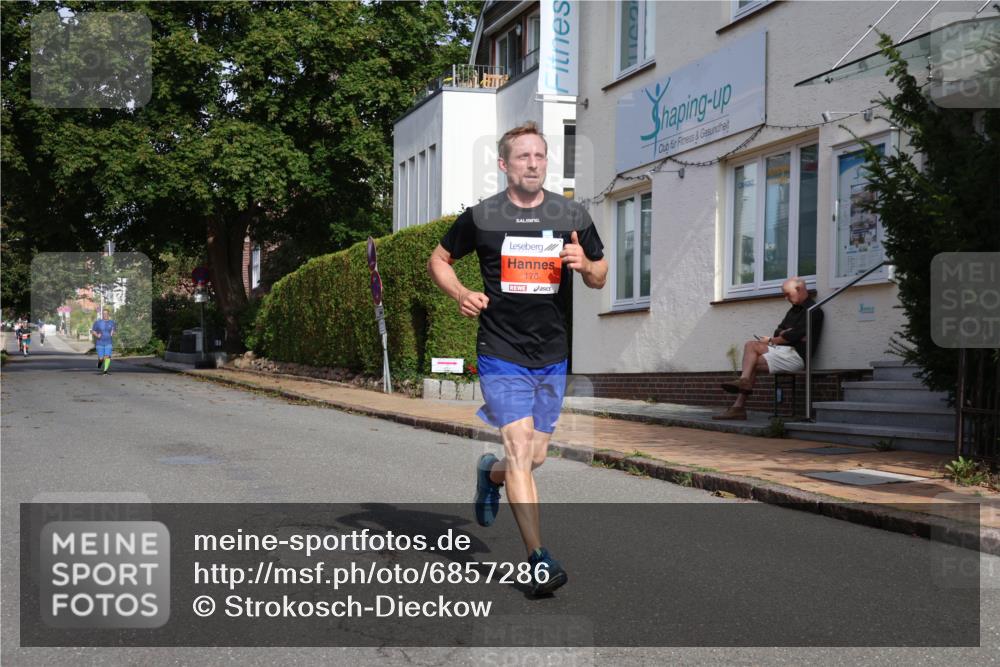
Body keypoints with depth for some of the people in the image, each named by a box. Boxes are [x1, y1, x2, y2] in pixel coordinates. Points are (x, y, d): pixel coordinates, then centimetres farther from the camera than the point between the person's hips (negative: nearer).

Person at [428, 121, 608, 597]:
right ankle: (539, 560, -8)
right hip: (501, 354, -3)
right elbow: (438, 260, 11)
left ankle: (490, 473, 46)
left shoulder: (572, 216, 4)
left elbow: (600, 278, 13)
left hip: (552, 356, 4)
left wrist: (585, 265, -11)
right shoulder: (480, 217, -3)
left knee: (536, 457, 12)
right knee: (520, 452, -13)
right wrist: (461, 294, -8)